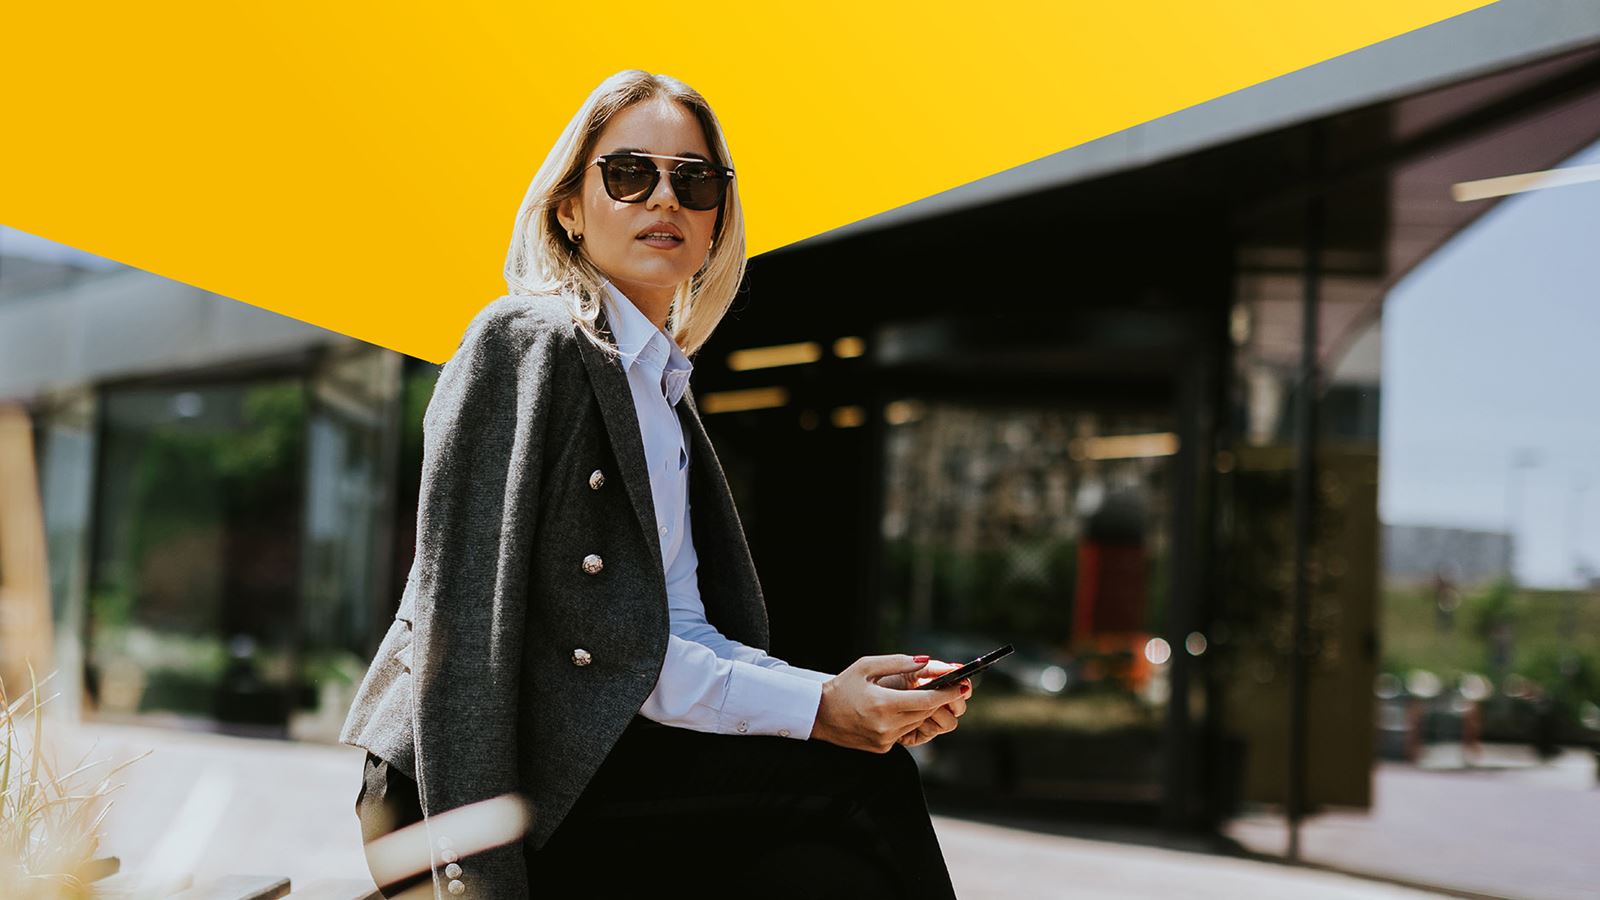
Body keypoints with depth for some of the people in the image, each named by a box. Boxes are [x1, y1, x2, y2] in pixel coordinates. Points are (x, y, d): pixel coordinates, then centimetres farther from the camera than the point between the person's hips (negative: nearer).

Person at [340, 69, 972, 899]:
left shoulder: (665, 392, 19)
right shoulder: (528, 341, -6)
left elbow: (682, 632, 10)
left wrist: (838, 693, -11)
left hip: (579, 768, 7)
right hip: (474, 790, -7)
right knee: (849, 782, -18)